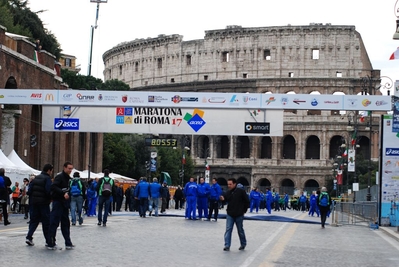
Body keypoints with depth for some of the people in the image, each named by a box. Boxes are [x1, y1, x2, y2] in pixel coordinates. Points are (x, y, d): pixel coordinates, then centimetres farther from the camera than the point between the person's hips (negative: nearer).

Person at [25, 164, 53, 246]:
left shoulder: (36, 178, 11)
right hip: (43, 202, -6)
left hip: (34, 202, 6)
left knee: (34, 220, 13)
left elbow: (29, 191, 8)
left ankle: (29, 237, -1)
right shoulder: (47, 179, -10)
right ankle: (48, 241, 5)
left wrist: (31, 199, 16)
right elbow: (48, 191, -20)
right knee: (46, 222, 2)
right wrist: (51, 198, -3)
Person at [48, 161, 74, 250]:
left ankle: (68, 243, 15)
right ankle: (51, 244, -1)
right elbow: (53, 187, -24)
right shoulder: (59, 177, -10)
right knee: (54, 223, -5)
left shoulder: (69, 179, 16)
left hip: (65, 203, 9)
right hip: (58, 202, -9)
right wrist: (63, 193, -31)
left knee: (66, 224, 11)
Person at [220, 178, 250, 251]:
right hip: (230, 215, 3)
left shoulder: (241, 191, -8)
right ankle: (227, 246, -6)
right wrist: (222, 198, -30)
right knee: (228, 230, -5)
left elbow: (247, 201, -3)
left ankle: (243, 244, 28)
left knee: (240, 230, 11)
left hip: (239, 215, -3)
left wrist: (244, 210, -2)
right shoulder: (228, 193, 3)